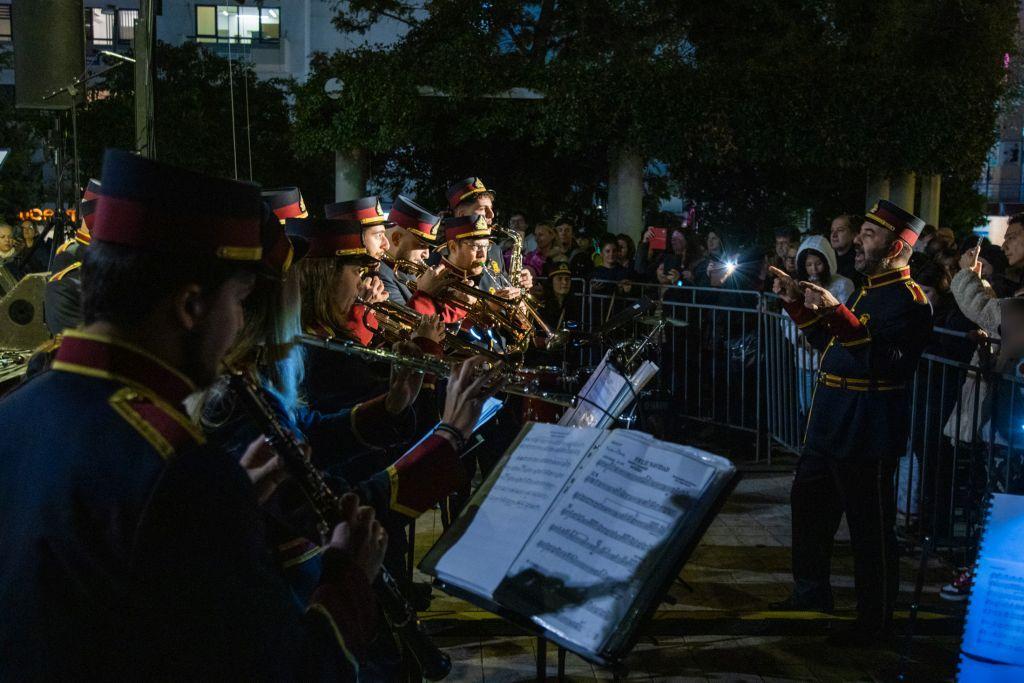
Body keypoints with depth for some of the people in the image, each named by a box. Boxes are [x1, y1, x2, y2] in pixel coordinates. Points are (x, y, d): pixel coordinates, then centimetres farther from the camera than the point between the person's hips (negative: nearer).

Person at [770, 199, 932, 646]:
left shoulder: (907, 299, -16)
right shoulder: (870, 290, 15)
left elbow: (886, 362, -29)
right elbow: (830, 344, 23)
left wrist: (836, 314, -34)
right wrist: (799, 305, 12)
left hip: (866, 436, -10)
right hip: (831, 425, 10)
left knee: (870, 528, 1)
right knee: (808, 506, 20)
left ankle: (875, 621, 15)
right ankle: (811, 596, 36)